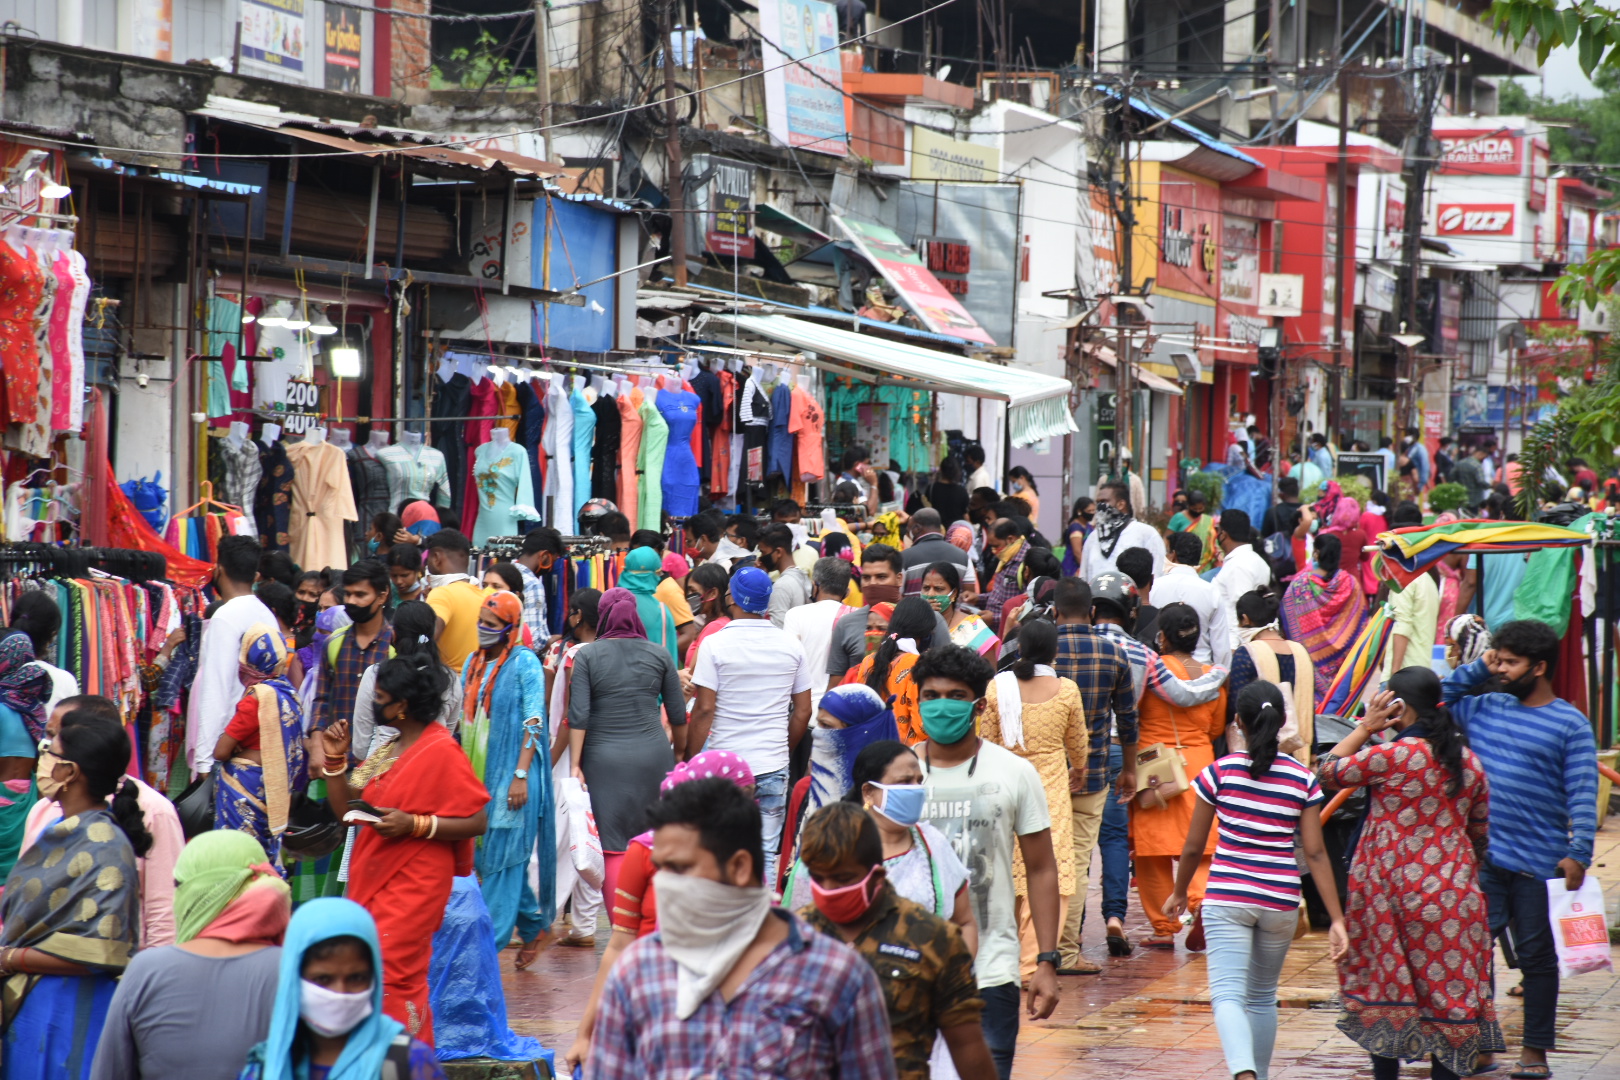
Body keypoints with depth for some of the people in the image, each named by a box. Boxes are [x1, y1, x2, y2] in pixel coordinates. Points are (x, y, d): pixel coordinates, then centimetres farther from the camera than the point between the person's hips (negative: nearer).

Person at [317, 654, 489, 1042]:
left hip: (413, 886, -9)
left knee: (388, 976, -12)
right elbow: (346, 809, 14)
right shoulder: (387, 751, 16)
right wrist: (334, 760, 3)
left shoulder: (441, 752, -12)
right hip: (373, 880, 9)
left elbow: (477, 821, -15)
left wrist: (415, 825, -23)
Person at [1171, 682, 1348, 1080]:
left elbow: (1193, 847, 0)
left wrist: (1179, 893, 18)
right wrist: (1337, 920, -2)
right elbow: (1315, 853, -4)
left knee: (1227, 994, -10)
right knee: (1262, 995, 21)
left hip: (1227, 897, -3)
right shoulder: (1303, 779, -1)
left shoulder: (1220, 772, -5)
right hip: (1281, 900, 3)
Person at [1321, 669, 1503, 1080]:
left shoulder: (1391, 757, -14)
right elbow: (1480, 831, 13)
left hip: (1392, 889, -4)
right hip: (1452, 892, 4)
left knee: (1386, 986, 8)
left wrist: (1364, 729, 4)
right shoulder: (1469, 761, 4)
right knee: (1448, 988, 8)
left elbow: (1328, 771, -3)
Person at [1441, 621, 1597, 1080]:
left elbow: (1582, 795, -8)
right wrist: (1477, 667, 11)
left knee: (1537, 956, 6)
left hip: (1539, 864, -4)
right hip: (1482, 858, 4)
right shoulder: (1483, 708, 11)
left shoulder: (1570, 724, -3)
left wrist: (1578, 855, -18)